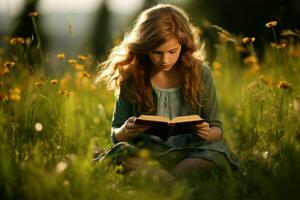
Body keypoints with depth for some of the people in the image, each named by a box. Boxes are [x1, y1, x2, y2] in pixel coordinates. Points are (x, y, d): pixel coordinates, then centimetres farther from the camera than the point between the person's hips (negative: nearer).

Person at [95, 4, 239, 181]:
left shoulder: (200, 74, 2)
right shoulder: (131, 79, 1)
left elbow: (217, 130, 9)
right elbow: (116, 135, 9)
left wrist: (208, 133, -16)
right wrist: (126, 131, -16)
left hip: (190, 152, 1)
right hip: (148, 154, -1)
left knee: (218, 156, -34)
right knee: (123, 152, -34)